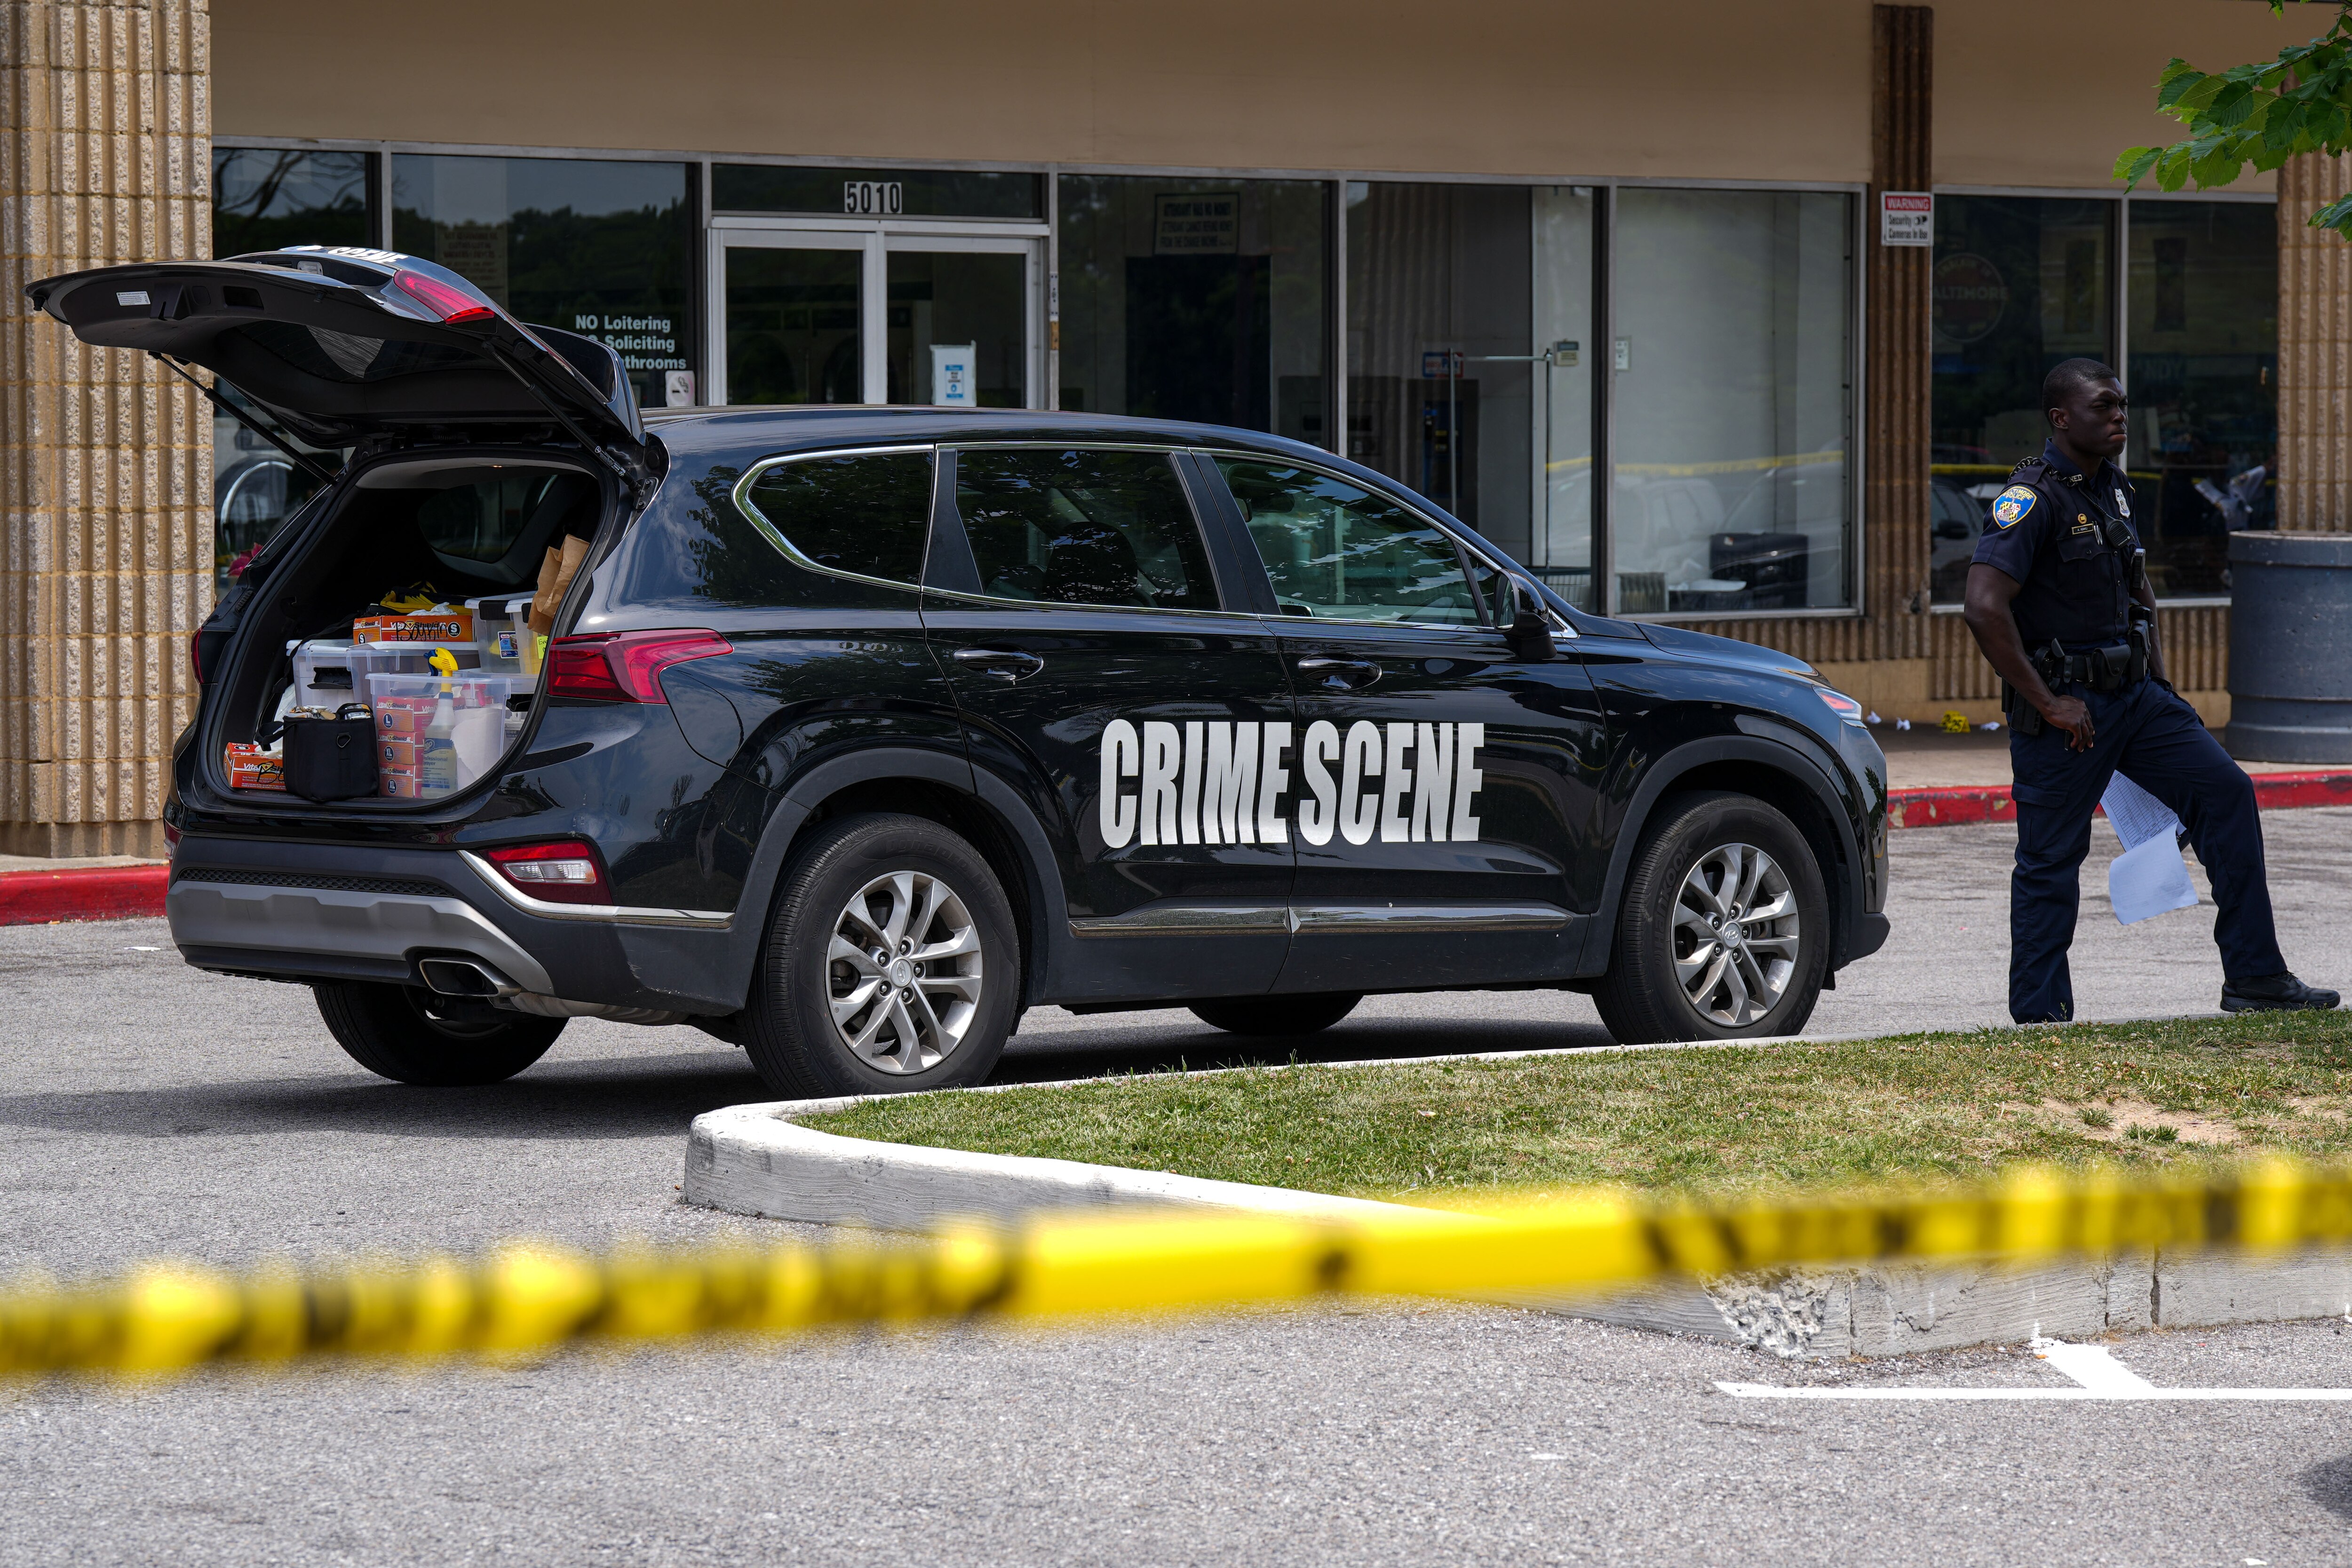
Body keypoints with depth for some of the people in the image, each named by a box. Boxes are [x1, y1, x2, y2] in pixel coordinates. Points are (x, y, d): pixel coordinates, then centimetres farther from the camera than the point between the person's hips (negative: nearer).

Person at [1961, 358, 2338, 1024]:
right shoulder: (2033, 499, -16)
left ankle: (2253, 979, 2)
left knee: (2226, 791, 0)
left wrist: (2159, 680, 16)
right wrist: (2046, 704, -21)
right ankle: (2039, 1015, 9)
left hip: (2135, 694, 8)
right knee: (2050, 860, -1)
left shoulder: (2113, 488, 11)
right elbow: (1985, 607, -26)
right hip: (2066, 706, -8)